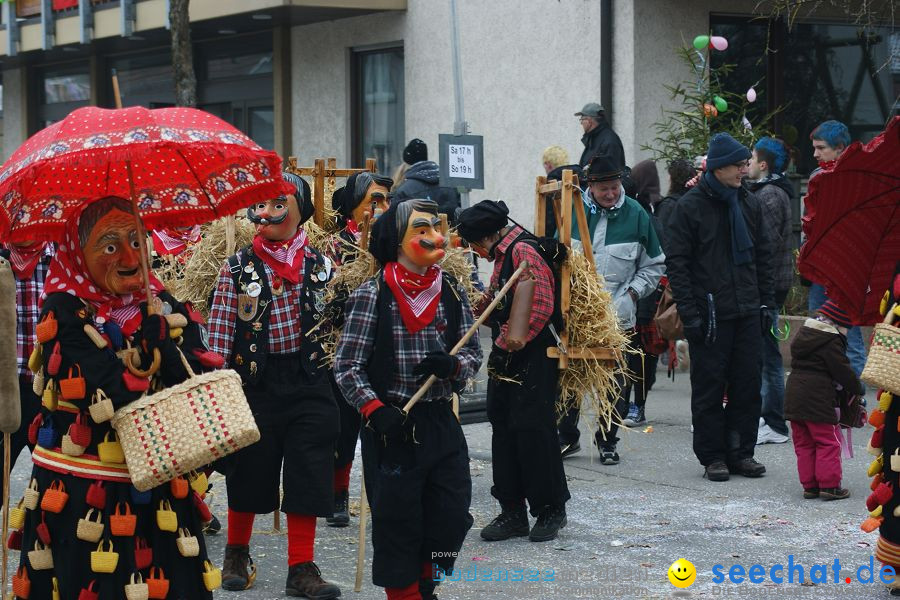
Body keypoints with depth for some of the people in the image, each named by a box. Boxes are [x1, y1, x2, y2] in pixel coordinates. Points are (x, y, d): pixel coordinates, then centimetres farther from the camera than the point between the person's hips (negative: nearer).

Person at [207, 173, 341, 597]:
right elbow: (220, 333, -2)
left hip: (308, 378, 1)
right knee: (249, 472, 9)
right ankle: (237, 554, 29)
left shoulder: (321, 265, 4)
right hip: (256, 379, -1)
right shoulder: (237, 268, -1)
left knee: (308, 476, 0)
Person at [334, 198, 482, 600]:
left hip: (442, 420, 5)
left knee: (451, 517, 9)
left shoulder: (452, 292, 5)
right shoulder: (371, 295, -8)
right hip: (391, 426, -4)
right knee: (397, 522, 2)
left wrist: (453, 365, -11)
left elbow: (473, 353, 11)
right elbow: (346, 366, -7)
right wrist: (375, 410, -18)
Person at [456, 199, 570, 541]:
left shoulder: (524, 251, -15)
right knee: (504, 432, 10)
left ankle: (550, 511, 6)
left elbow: (542, 305, -23)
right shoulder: (504, 254, 16)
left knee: (533, 431, -6)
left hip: (533, 360, -10)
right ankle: (513, 513, 16)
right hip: (506, 360, 10)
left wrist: (518, 338, -27)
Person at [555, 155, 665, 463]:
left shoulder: (635, 214, -1)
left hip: (620, 316, 0)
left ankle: (607, 440, 21)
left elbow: (654, 264, 9)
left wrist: (633, 291, -2)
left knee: (617, 383, 6)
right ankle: (567, 435, 23)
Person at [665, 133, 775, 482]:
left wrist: (766, 303, 11)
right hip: (709, 313, -5)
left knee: (748, 385, 7)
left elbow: (763, 256, 17)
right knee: (709, 387, 1)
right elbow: (676, 263, -7)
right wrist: (689, 312, -12)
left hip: (748, 312, 5)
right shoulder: (690, 206, -6)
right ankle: (712, 456, 10)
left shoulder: (750, 204, 11)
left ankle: (741, 452, 16)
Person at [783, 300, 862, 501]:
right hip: (818, 399, -8)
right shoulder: (831, 341, -11)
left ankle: (809, 485, 13)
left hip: (794, 396, 8)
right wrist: (857, 389, 7)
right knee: (829, 441, 0)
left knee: (803, 443, 12)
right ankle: (829, 485, -1)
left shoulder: (803, 334, 16)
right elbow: (842, 370, -10)